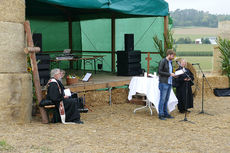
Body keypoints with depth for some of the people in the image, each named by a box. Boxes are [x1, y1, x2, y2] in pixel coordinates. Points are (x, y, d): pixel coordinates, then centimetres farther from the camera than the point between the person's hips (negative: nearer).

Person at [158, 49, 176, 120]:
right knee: (162, 99, -4)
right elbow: (159, 71, -15)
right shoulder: (163, 61, -9)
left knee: (166, 99, 11)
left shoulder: (170, 62, 15)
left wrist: (173, 74, 4)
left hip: (169, 83, 8)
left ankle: (165, 113, 17)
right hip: (163, 83, -8)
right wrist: (169, 74, -16)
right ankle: (161, 114, 1)